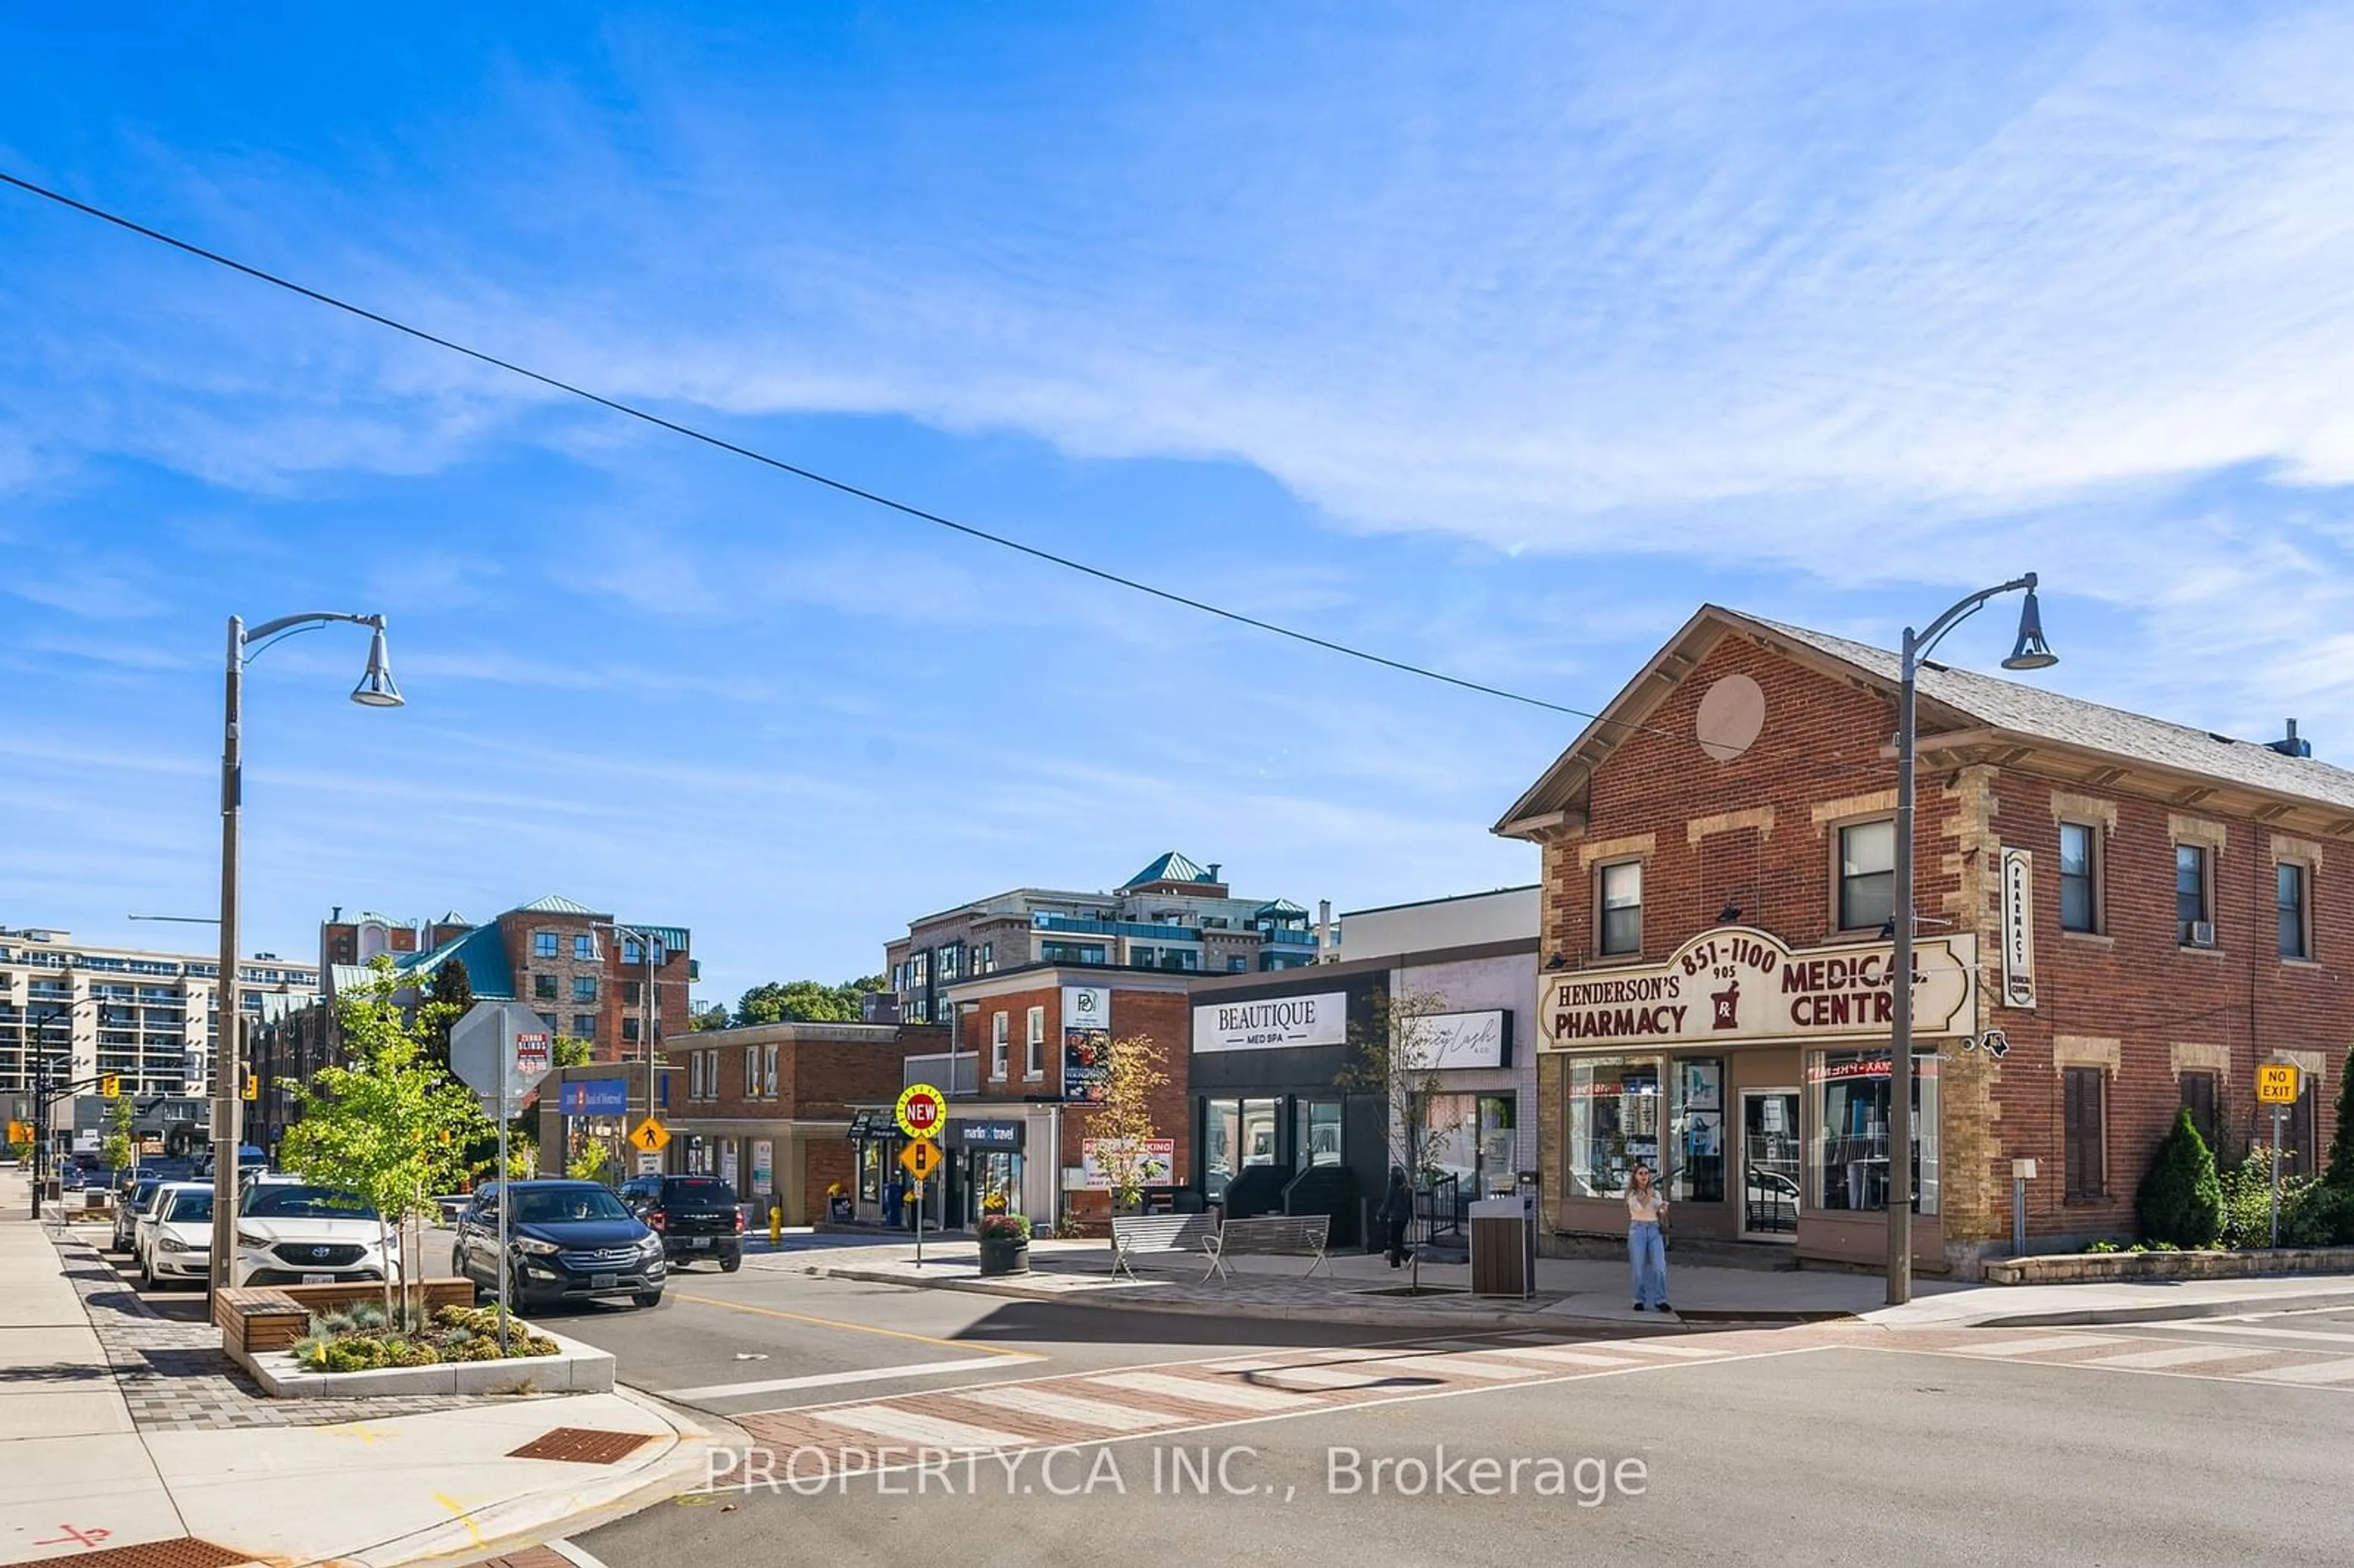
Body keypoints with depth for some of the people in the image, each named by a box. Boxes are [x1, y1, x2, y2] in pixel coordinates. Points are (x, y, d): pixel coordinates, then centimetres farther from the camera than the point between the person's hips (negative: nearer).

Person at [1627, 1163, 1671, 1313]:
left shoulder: (1656, 1193, 13)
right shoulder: (1632, 1194, 2)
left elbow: (1661, 1216, 13)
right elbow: (1640, 1208, -16)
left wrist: (1664, 1210, -7)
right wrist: (1648, 1196, -16)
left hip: (1654, 1230, 3)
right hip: (1637, 1229, -3)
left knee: (1660, 1266, -8)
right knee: (1639, 1268, -2)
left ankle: (1660, 1301, -3)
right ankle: (1640, 1300, 8)